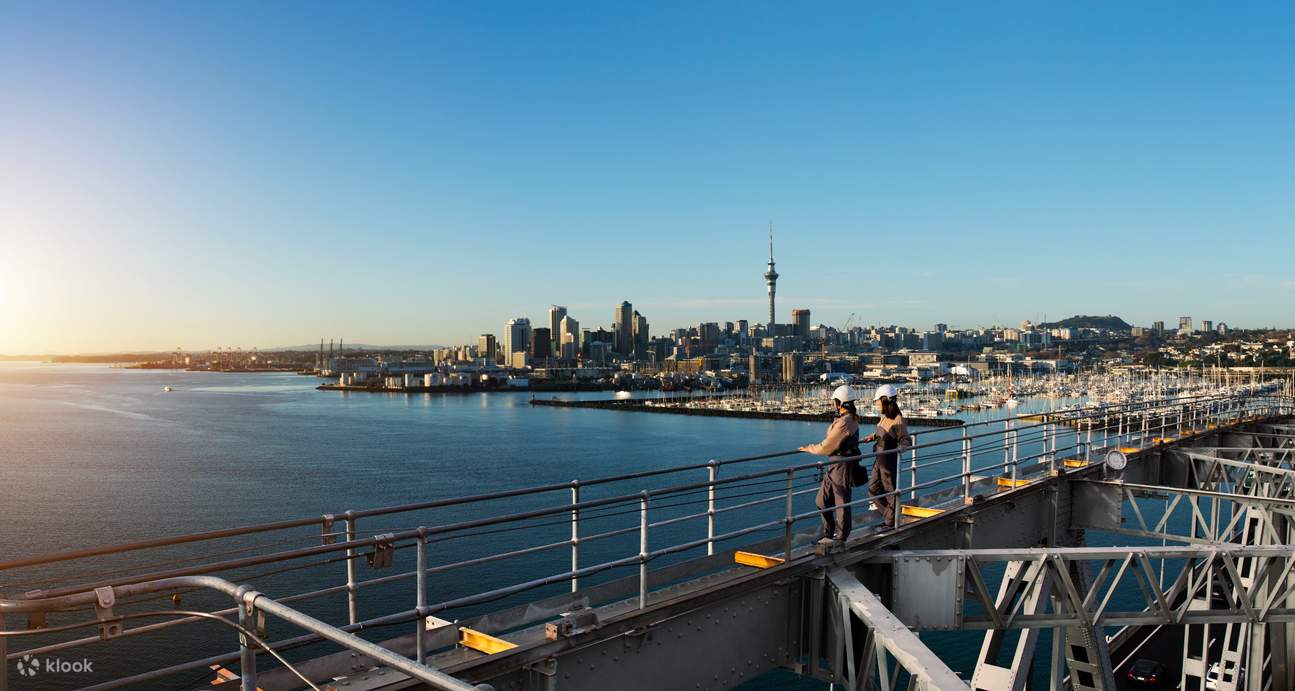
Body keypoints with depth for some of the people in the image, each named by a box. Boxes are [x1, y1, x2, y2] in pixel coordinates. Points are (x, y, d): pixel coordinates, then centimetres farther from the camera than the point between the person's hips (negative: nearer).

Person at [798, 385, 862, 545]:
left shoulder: (844, 422, -22)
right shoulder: (851, 419, 9)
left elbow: (827, 446, -17)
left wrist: (809, 448, -3)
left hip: (842, 465, -10)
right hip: (835, 465, 10)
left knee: (841, 502, 4)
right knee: (822, 501, 15)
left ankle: (840, 537, 17)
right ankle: (829, 533, 26)